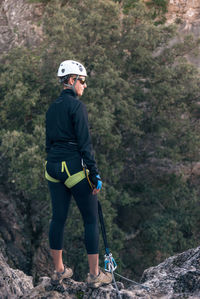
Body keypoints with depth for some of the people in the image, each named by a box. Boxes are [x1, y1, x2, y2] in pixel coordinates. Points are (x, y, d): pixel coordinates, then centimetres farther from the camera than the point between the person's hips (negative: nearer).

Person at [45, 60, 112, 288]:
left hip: (53, 167, 8)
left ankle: (59, 271, 23)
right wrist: (95, 175, -13)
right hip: (75, 167, -8)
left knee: (58, 218, 13)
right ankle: (94, 275, 9)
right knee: (91, 220, 3)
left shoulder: (52, 108, 12)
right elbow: (84, 143, -16)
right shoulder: (77, 106, -12)